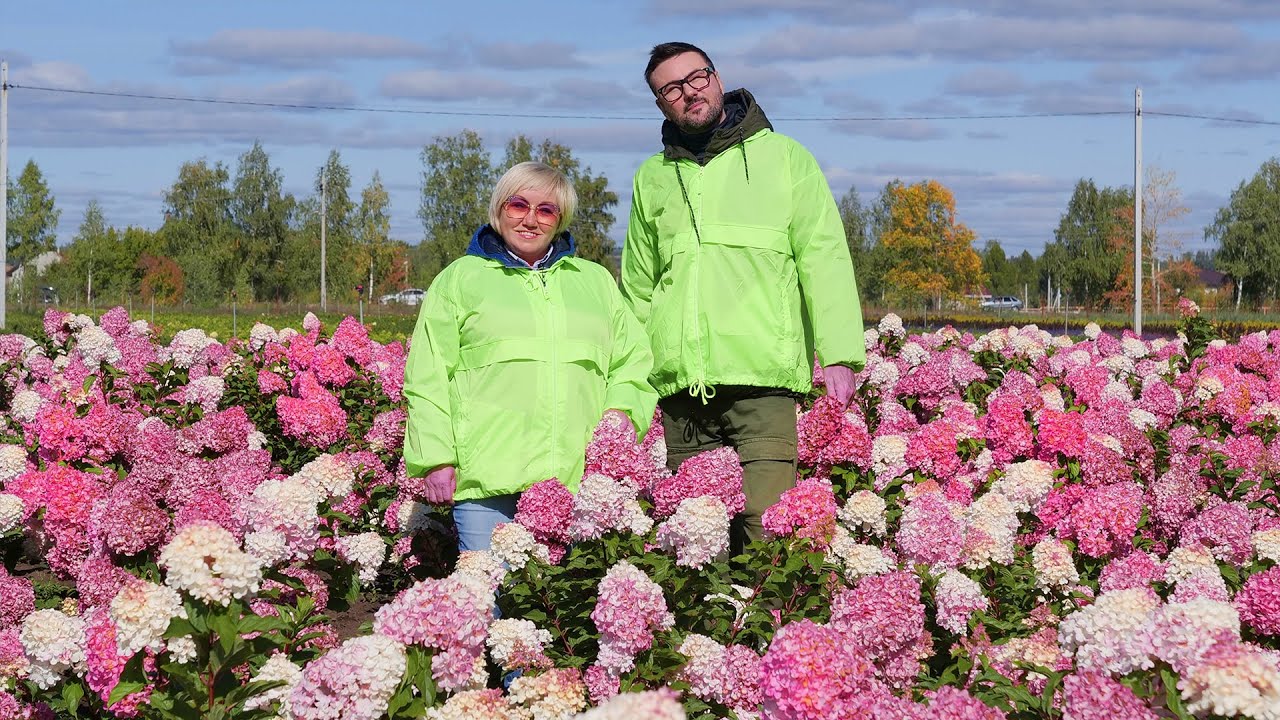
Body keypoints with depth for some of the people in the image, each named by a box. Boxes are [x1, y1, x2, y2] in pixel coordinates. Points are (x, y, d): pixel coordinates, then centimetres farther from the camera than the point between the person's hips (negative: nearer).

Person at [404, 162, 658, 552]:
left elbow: (634, 359, 23)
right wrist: (437, 459, -1)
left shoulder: (595, 281, 23)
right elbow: (428, 378, 9)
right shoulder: (460, 278, 14)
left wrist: (621, 413, 2)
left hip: (579, 478, 2)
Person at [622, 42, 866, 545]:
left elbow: (824, 260, 6)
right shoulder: (652, 178, 20)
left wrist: (838, 355, -5)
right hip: (680, 390, 3)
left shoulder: (783, 157, 11)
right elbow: (638, 289, 27)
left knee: (769, 528, -16)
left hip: (762, 381, -3)